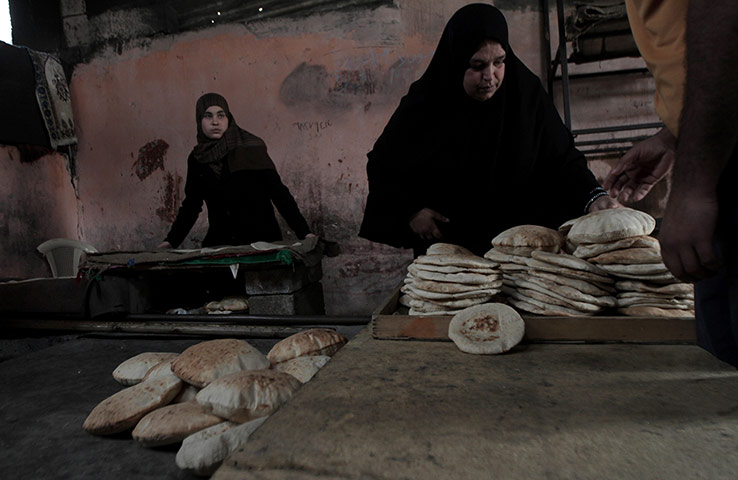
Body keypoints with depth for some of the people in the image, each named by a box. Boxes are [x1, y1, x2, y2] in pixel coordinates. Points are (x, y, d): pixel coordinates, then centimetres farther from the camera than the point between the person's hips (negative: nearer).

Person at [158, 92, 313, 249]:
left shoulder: (251, 148, -3)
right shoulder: (196, 159, 9)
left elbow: (278, 191, -6)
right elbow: (191, 204, 16)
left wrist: (304, 232, -13)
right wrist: (171, 241, 6)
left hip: (261, 239, -3)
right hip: (220, 244, 3)